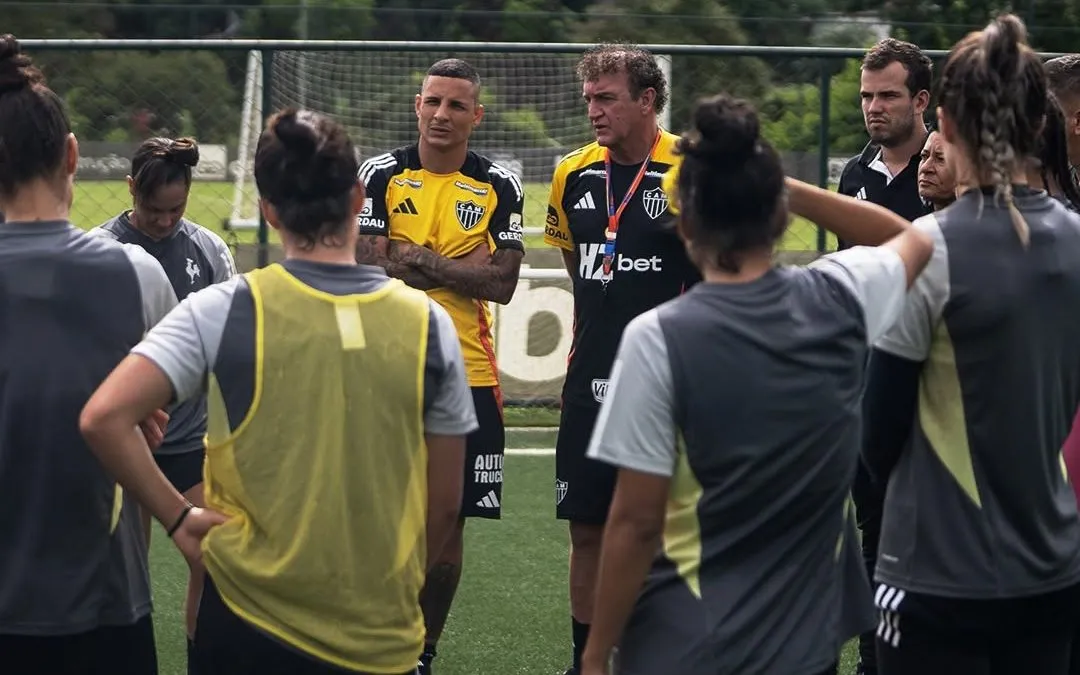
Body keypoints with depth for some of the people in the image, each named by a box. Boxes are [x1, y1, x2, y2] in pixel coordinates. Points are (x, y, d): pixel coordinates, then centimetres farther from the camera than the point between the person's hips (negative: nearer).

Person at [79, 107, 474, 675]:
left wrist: (178, 518, -6)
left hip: (250, 629, -1)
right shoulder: (427, 323, -2)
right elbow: (443, 505, 3)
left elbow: (103, 419, -17)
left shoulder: (224, 311, -8)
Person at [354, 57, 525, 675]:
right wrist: (463, 267, -10)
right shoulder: (381, 175, 1)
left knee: (448, 524, 6)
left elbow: (502, 283, -5)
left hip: (468, 374, 1)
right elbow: (368, 268, -8)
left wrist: (420, 261, -12)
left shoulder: (499, 186, 4)